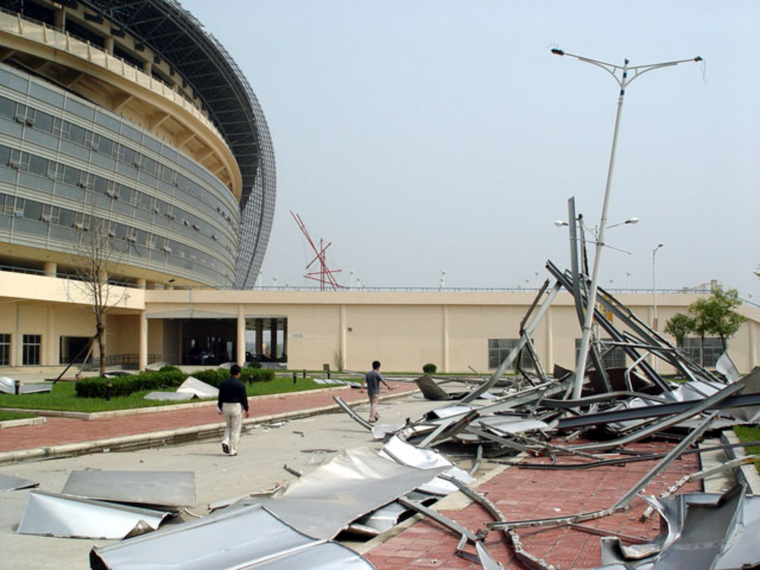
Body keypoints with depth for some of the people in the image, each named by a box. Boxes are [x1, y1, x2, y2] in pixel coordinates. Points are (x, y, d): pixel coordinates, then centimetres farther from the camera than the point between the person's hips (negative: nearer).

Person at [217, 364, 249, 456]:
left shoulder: (224, 383, 3)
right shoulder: (239, 383, -11)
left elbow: (220, 397, 8)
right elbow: (244, 397, -10)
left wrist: (220, 408, 18)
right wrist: (246, 409, -3)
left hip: (226, 406, 5)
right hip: (237, 407, -5)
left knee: (229, 426, 23)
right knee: (236, 429, 4)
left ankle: (225, 442, -1)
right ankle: (232, 451, 4)